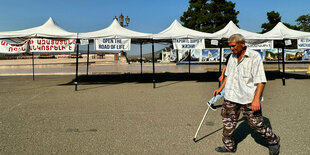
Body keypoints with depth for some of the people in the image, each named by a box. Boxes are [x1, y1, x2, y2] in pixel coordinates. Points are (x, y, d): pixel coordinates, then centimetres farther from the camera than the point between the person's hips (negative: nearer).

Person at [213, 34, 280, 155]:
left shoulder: (255, 56, -11)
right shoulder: (232, 56, 9)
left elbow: (261, 81, -15)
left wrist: (256, 99, -23)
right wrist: (221, 88, 18)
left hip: (248, 99, -6)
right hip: (230, 97, 6)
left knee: (256, 124, 4)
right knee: (228, 123, 10)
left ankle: (273, 141, 30)